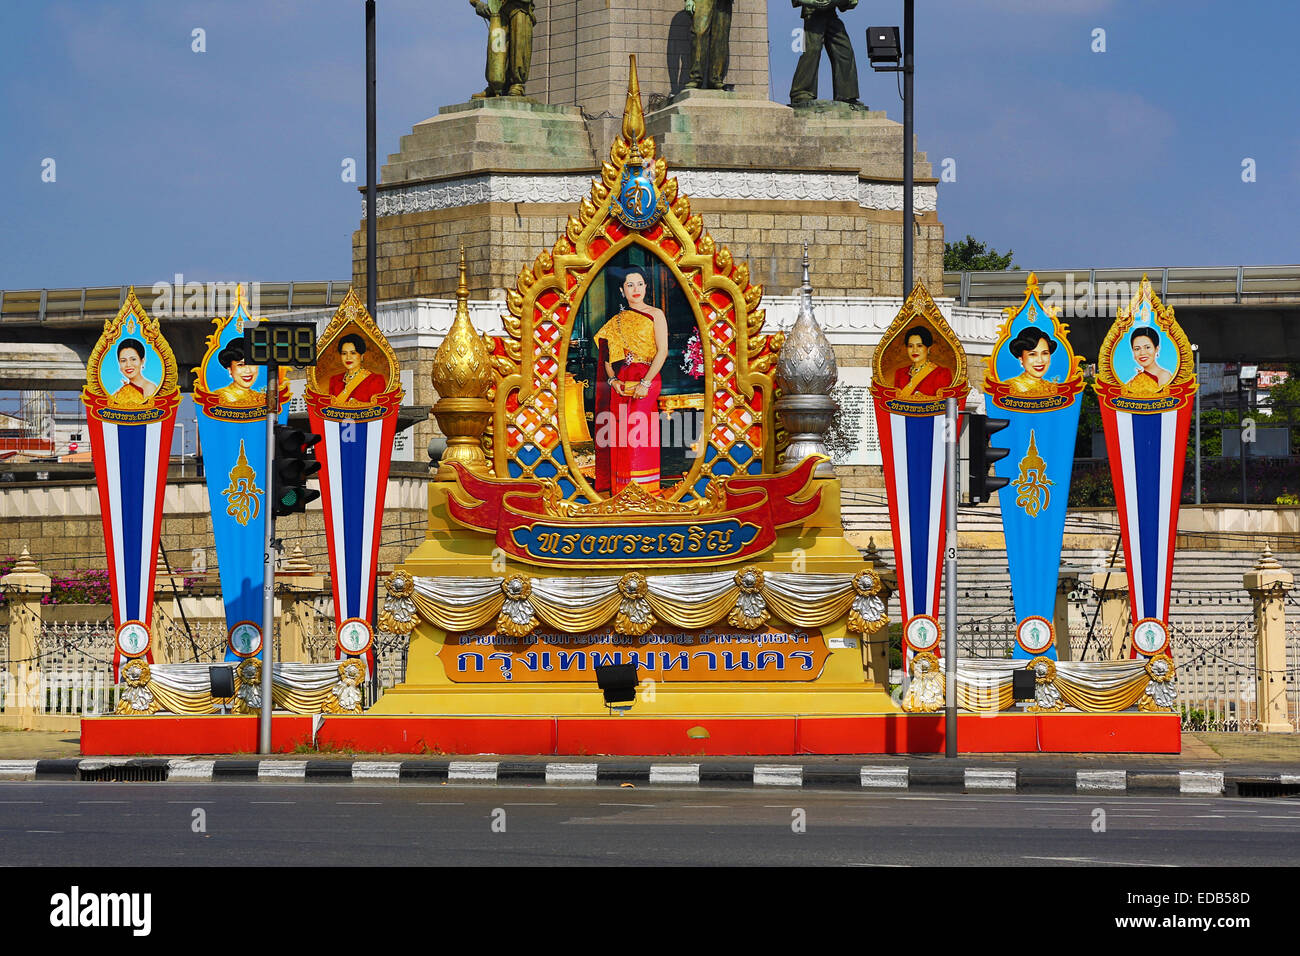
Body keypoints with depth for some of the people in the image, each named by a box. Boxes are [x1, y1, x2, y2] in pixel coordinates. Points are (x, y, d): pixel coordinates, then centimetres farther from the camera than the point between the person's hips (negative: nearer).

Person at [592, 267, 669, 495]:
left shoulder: (655, 315, 2)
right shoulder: (616, 321, 15)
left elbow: (662, 351, -6)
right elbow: (607, 356, 16)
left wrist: (646, 382, -14)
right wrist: (612, 379, -3)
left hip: (646, 379, -4)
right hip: (621, 383, 4)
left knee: (638, 432, -13)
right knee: (620, 434, 0)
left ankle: (643, 492, -11)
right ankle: (621, 492, 5)